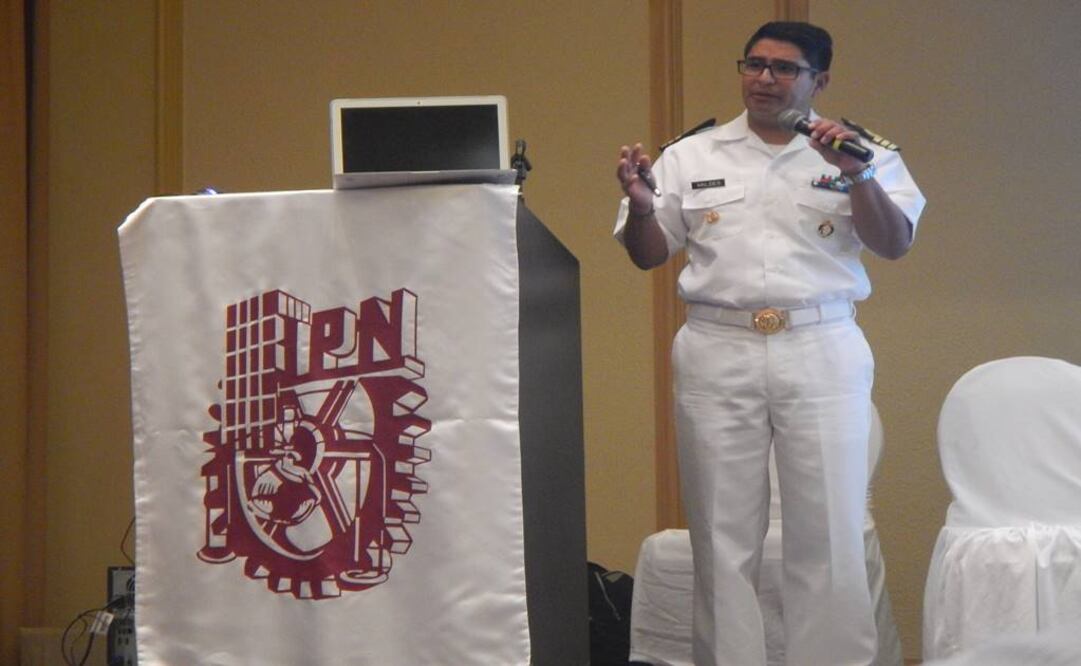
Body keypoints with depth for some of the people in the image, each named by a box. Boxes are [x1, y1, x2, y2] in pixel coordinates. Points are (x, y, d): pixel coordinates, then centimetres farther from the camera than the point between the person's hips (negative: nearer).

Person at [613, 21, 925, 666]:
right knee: (724, 532, 3)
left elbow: (895, 245, -4)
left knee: (828, 529, -2)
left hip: (820, 353, -1)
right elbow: (648, 255, 11)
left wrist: (857, 175, -19)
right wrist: (641, 203, -9)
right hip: (719, 354, 1)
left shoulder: (861, 155, 7)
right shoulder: (691, 158, 11)